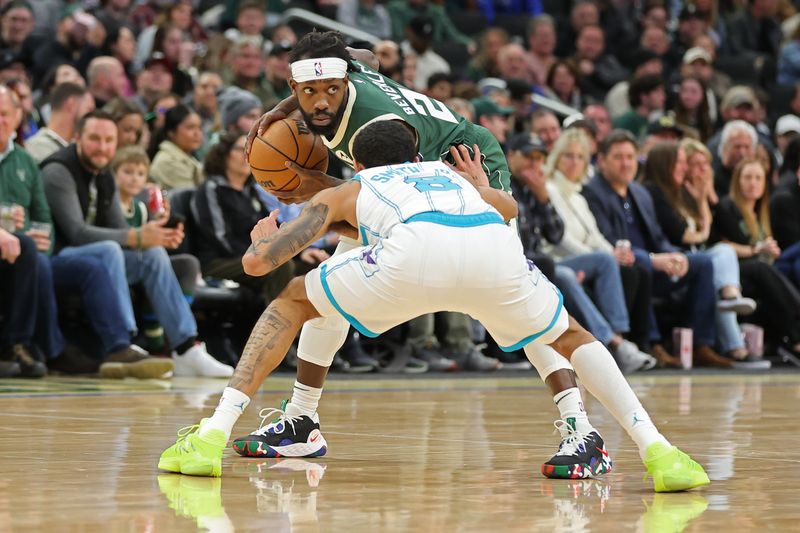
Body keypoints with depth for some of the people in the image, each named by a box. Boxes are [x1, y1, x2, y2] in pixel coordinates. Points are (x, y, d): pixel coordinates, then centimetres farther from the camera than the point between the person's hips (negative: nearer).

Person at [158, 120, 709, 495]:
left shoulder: (345, 192, 35)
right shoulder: (448, 172, 43)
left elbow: (258, 260, 25)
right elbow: (510, 207, 63)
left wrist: (264, 236, 49)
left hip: (414, 251, -2)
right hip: (495, 248, 2)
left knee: (292, 303, 23)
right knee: (568, 336, 30)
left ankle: (212, 436, 12)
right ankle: (658, 450, 12)